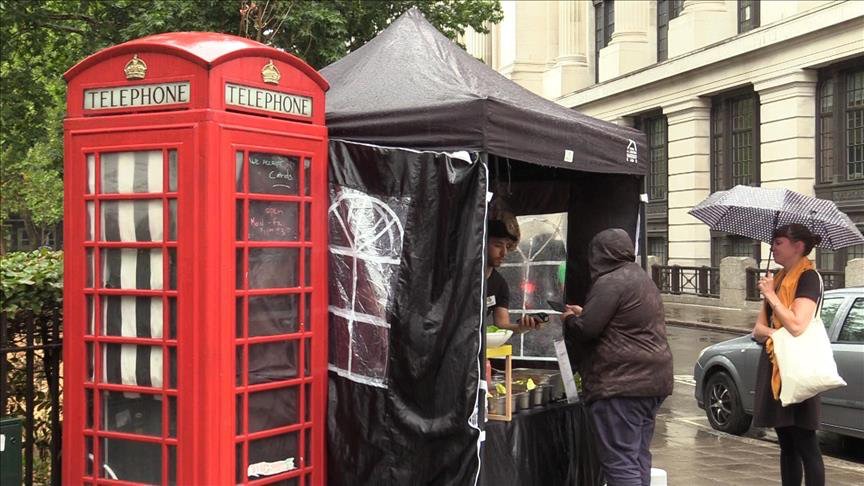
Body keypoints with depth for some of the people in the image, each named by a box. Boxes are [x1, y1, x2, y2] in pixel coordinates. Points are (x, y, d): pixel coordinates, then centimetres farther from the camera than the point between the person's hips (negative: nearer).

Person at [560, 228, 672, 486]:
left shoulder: (610, 283, -14)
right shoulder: (642, 278, 18)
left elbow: (585, 329, -16)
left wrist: (569, 319, 5)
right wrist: (583, 313, 23)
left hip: (622, 384, -10)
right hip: (653, 379, 10)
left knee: (620, 463, -8)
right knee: (639, 458, 15)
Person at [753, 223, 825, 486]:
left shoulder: (808, 278, -9)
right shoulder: (778, 278, 16)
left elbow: (797, 326, -22)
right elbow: (758, 329, 11)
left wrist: (771, 295, -13)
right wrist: (773, 333, -10)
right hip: (774, 369, 9)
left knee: (805, 446, -7)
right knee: (786, 445, 12)